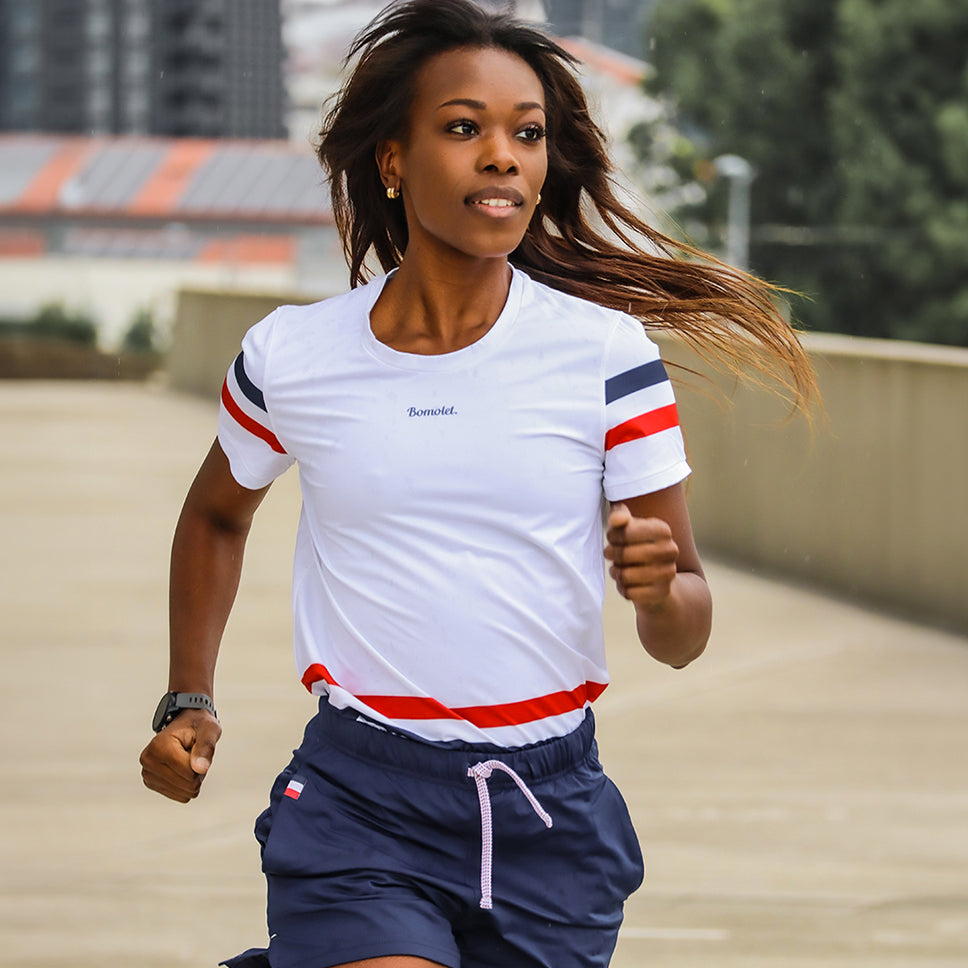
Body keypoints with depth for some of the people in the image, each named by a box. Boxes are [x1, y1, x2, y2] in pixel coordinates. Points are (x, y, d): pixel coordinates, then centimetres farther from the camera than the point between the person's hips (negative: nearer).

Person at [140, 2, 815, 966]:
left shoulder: (607, 352, -1)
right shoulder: (290, 357, 1)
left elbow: (684, 636, 1)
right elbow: (216, 515, 22)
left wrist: (660, 590, -20)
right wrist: (187, 704, 14)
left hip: (548, 814, 2)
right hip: (358, 806, -1)